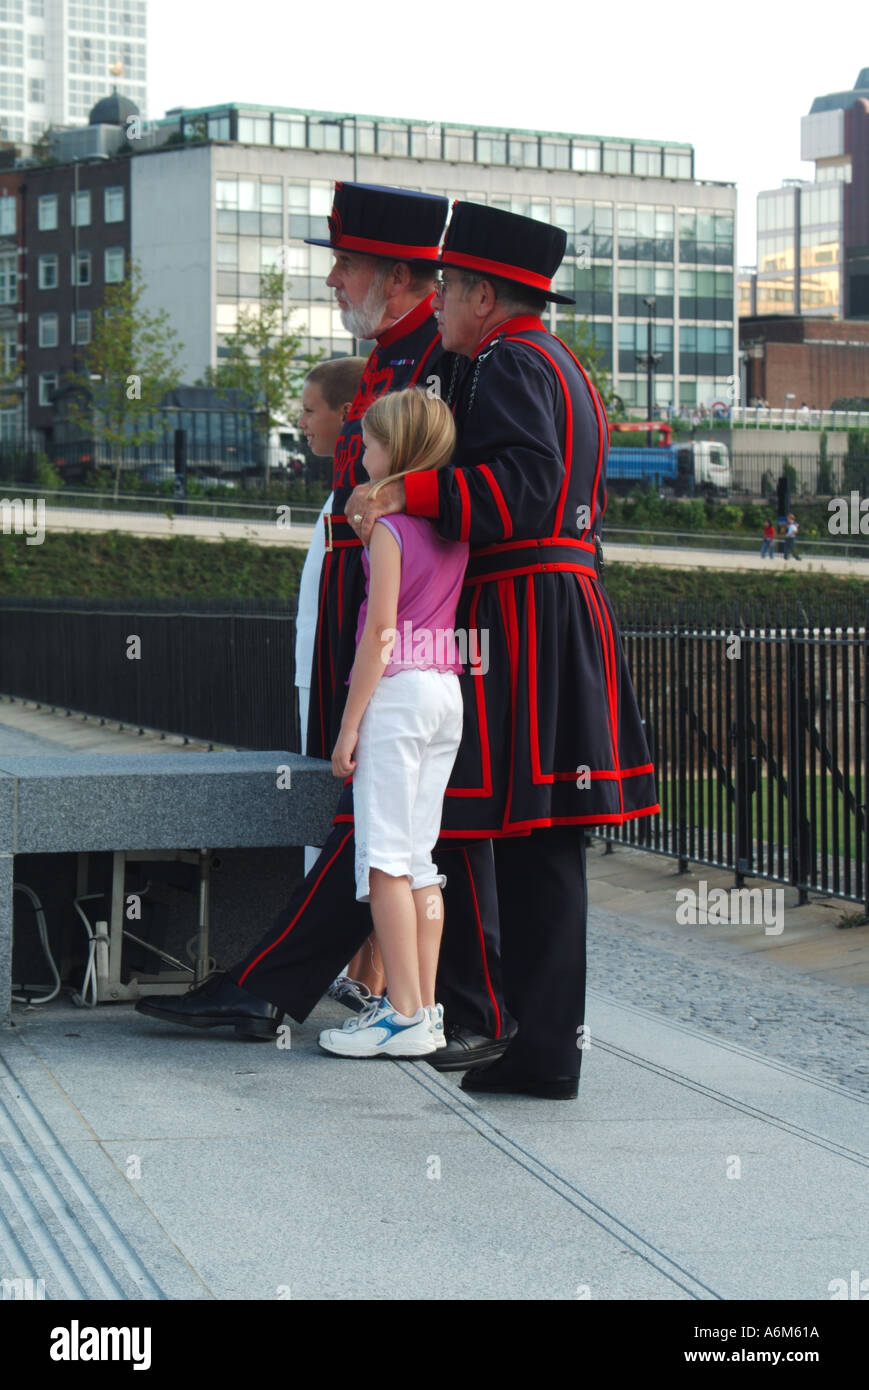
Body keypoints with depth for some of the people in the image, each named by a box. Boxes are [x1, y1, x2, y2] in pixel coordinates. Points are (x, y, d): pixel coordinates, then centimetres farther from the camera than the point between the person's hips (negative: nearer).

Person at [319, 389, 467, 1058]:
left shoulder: (388, 526, -10)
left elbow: (379, 632, -14)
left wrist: (349, 724, -11)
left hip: (396, 692, -8)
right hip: (449, 691, 8)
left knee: (385, 859, -5)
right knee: (421, 859, 11)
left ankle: (404, 1015, -8)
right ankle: (426, 1009, 11)